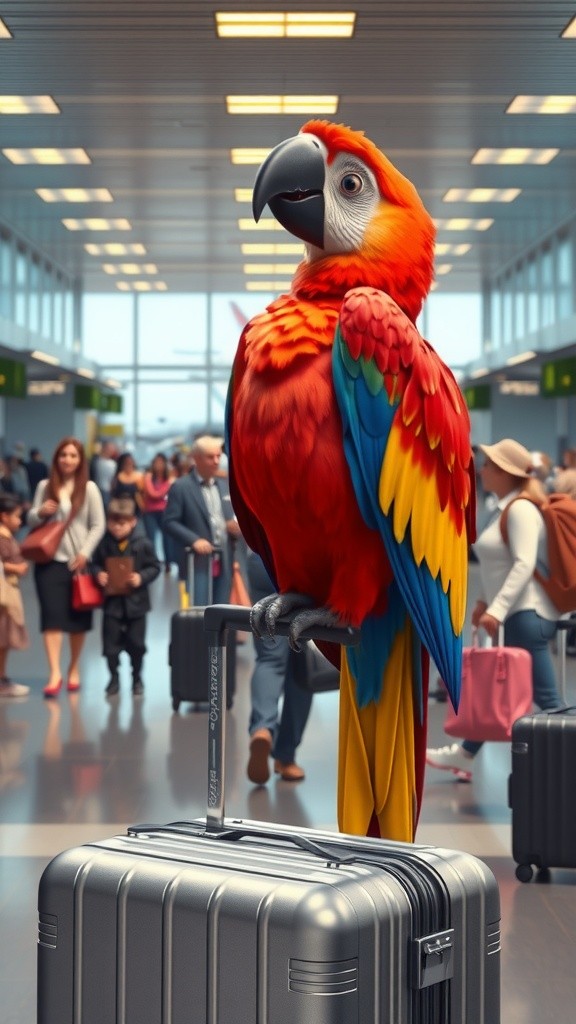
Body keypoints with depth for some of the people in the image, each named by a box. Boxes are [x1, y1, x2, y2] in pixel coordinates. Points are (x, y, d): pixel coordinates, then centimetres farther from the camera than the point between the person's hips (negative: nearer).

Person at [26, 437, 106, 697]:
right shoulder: (45, 486, 6)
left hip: (79, 561, 0)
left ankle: (74, 669, 24)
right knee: (51, 615, -9)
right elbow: (30, 521, 10)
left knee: (78, 617, 8)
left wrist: (85, 553, -11)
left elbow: (98, 525, 0)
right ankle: (54, 673, -14)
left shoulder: (89, 488, 1)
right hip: (49, 560, 0)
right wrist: (40, 513, -12)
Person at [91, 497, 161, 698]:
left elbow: (154, 567, -2)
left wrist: (141, 577, -18)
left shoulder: (142, 544, -7)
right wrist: (98, 574, -14)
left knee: (136, 643, 8)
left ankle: (137, 678, 26)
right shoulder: (104, 543, -4)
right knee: (111, 642, 3)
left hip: (136, 601, -1)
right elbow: (95, 564, 7)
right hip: (112, 600, 1)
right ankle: (114, 677, 21)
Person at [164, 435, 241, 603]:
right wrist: (194, 540, -20)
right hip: (197, 562, -6)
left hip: (224, 563, 6)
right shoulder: (181, 487, -4)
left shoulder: (225, 486, 15)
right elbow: (170, 522, -8)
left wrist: (237, 526, -2)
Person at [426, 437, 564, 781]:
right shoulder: (506, 507, 16)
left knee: (545, 698, -11)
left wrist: (497, 609, -30)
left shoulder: (520, 509, -15)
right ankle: (466, 754, 28)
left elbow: (524, 564, -25)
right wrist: (484, 601, 23)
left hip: (529, 614, -11)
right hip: (518, 613, 11)